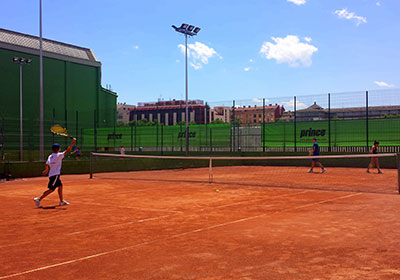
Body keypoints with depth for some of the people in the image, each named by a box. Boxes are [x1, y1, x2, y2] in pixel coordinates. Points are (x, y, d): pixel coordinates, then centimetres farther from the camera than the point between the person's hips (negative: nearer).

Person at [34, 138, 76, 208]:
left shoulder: (50, 156, 8)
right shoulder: (58, 155, -15)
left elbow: (46, 164, 17)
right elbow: (67, 151, -19)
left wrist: (47, 169, 38)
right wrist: (73, 143, -17)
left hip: (51, 174, 9)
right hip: (55, 175, -9)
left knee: (60, 186, 17)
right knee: (51, 189, -6)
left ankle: (61, 201, 24)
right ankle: (39, 199, -6)